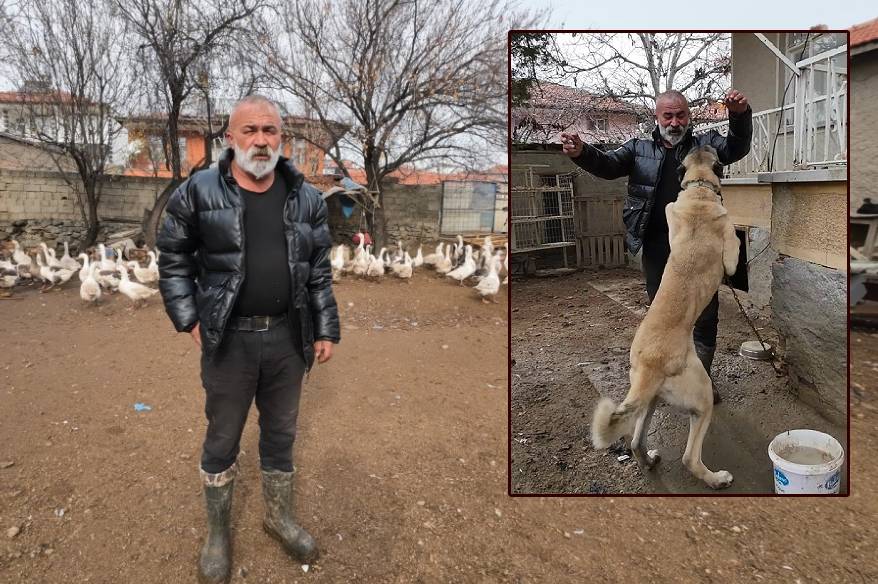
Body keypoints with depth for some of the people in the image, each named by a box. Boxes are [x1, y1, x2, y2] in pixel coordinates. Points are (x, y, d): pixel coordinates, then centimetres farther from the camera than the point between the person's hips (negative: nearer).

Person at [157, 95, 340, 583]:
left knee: (281, 434, 17)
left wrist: (326, 330, 4)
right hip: (228, 339, -2)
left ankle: (281, 517, 39)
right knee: (222, 439, 13)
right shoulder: (198, 192, -6)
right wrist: (188, 320, -5)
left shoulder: (307, 198, 2)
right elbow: (173, 260, 2)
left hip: (287, 337, 3)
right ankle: (218, 532, 34)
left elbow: (320, 271, 6)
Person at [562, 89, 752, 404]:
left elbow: (737, 147, -5)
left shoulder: (706, 145, 7)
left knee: (706, 316, 7)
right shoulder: (639, 148, 7)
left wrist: (740, 115, -27)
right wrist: (581, 152, -28)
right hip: (657, 248, 1)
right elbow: (608, 164, -5)